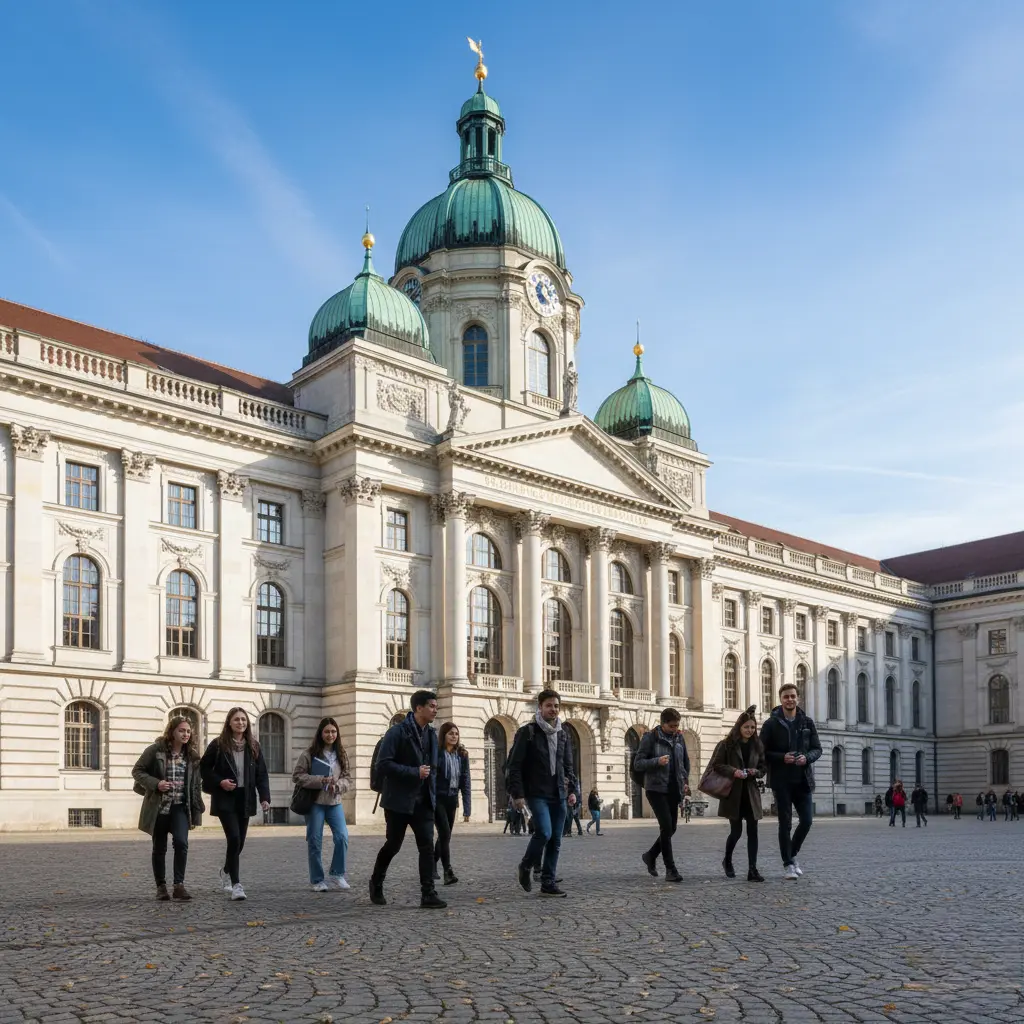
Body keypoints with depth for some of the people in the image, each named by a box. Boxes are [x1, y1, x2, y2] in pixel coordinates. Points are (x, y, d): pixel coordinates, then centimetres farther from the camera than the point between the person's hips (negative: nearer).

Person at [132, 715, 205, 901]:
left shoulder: (192, 755, 5)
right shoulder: (156, 750, -6)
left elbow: (195, 785, 9)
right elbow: (137, 771, -3)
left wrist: (197, 811, 7)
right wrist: (156, 783, -18)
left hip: (180, 807, 1)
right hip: (158, 806, -1)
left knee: (181, 842, -18)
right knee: (159, 848, 8)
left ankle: (179, 885, -12)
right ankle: (161, 886, 23)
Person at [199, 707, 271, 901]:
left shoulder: (253, 746, 5)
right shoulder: (218, 744, -4)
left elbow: (262, 774, 3)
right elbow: (204, 767, 1)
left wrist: (264, 797, -8)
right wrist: (219, 782, -13)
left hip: (245, 799, 4)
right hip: (225, 799, -4)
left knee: (240, 841, 11)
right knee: (234, 839, -15)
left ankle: (225, 872, 38)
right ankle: (235, 884, -9)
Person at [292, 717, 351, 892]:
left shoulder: (341, 754, 9)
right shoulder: (309, 753, -4)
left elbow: (348, 778, 10)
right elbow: (297, 776, -8)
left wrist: (337, 785, -12)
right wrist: (320, 780, -17)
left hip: (335, 802, 3)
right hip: (315, 802, -3)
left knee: (342, 837, -10)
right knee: (315, 841, 1)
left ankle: (338, 874, 7)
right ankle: (317, 880, 14)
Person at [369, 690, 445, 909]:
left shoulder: (431, 735, 9)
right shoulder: (397, 732, -12)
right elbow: (383, 764, -18)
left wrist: (433, 796, 9)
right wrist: (415, 772, -20)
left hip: (423, 802, 5)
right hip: (399, 801, -5)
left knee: (427, 846, -5)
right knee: (393, 845, 7)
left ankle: (428, 894, -4)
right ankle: (376, 883, 30)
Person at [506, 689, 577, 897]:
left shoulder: (562, 734, 13)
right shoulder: (527, 732, -5)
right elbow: (514, 765, -7)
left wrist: (572, 789, 7)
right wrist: (518, 794, -14)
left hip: (558, 795, 6)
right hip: (537, 794, -6)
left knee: (555, 840, 4)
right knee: (544, 833, -19)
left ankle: (549, 883, 12)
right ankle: (525, 868, 6)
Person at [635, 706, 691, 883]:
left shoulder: (679, 737, 9)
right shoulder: (650, 737, -7)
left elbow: (686, 761, 23)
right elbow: (637, 764, -8)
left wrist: (685, 780, 10)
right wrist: (657, 761, -23)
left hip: (674, 789, 6)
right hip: (656, 789, -6)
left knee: (671, 828, 7)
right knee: (666, 826, -14)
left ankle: (651, 855, 31)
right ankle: (670, 869, -6)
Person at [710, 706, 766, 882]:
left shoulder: (757, 746, 8)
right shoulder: (727, 744, -4)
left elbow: (762, 768, 14)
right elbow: (716, 765, -5)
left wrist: (755, 772, -8)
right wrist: (733, 771, -19)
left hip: (751, 793, 3)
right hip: (733, 793, -3)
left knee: (752, 831, -4)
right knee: (736, 831, 2)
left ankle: (752, 870, -3)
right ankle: (727, 860, 29)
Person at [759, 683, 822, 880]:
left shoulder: (807, 722, 6)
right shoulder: (771, 723, -2)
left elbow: (817, 749, 8)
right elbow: (762, 752, -2)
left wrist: (807, 757, -13)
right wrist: (782, 757, -18)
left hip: (803, 780, 3)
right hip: (781, 781, -3)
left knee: (806, 820, 3)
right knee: (785, 823, 1)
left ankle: (792, 855, 26)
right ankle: (788, 864, 11)